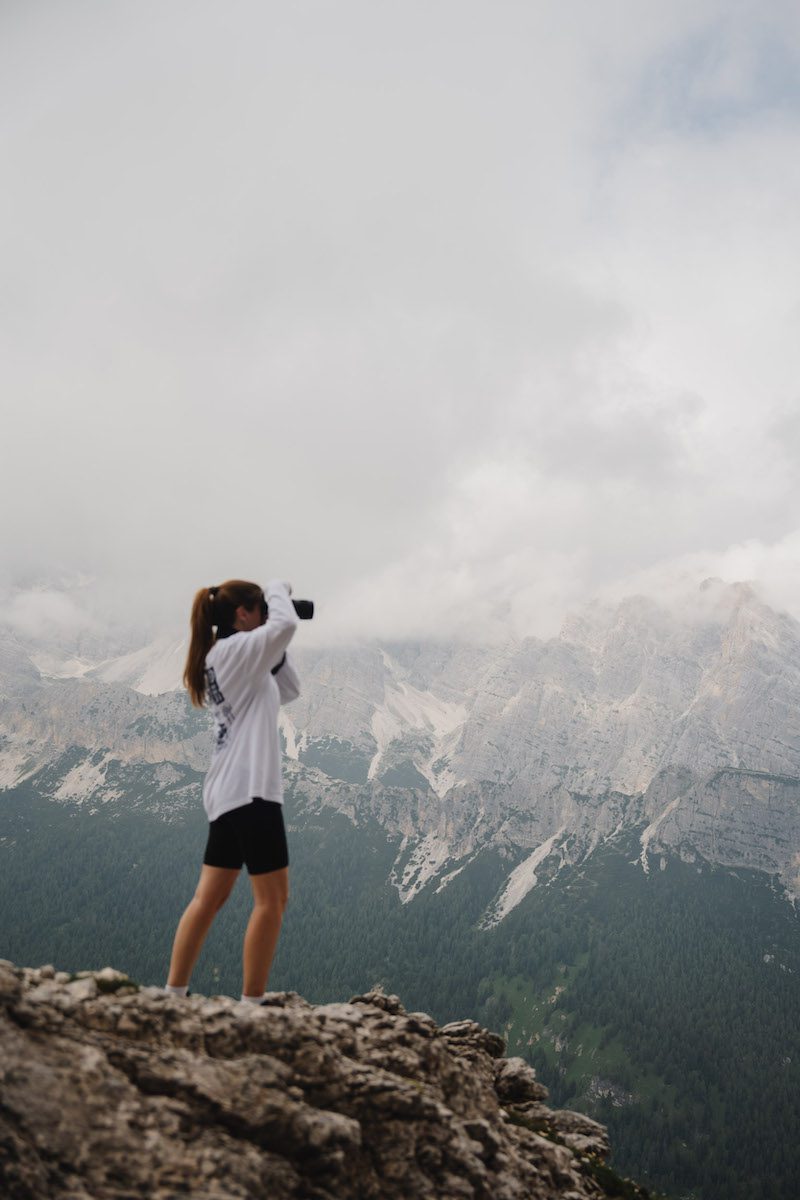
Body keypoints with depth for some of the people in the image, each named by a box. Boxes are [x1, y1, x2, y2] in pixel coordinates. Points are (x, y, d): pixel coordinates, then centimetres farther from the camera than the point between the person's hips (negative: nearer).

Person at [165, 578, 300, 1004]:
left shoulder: (238, 661, 18)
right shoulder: (233, 650, -11)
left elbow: (289, 691, 24)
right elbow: (286, 625, -27)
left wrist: (276, 648, 14)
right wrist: (278, 590, -7)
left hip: (230, 791, 10)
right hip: (248, 789, -10)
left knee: (210, 897, 11)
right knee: (272, 899, -4)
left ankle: (173, 996, 14)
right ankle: (251, 1005, 0)